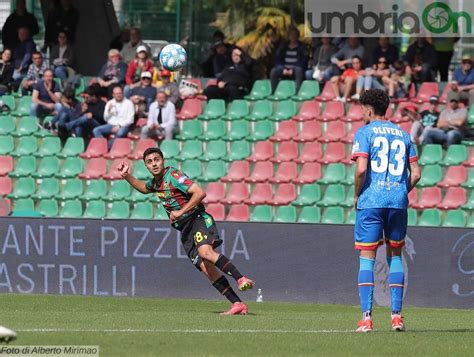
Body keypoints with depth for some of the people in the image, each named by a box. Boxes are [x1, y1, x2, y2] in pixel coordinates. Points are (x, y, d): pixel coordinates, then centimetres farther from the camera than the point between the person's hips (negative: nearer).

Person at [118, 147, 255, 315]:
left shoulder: (173, 176, -11)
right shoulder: (155, 182, 14)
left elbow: (200, 193, -20)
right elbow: (143, 188, 40)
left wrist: (181, 212, -20)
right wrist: (127, 176, 23)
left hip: (198, 219, -7)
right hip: (185, 230, 7)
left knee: (205, 252, -35)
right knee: (205, 267, -7)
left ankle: (241, 279, -34)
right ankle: (238, 304, -10)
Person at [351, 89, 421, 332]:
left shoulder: (364, 133, 0)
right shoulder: (403, 135, 15)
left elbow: (361, 169, -13)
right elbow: (415, 174, 9)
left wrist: (356, 195, 0)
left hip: (371, 201, -4)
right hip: (398, 201, 4)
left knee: (367, 258, -2)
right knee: (395, 256, 14)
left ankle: (366, 317, -10)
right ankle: (396, 315, 8)